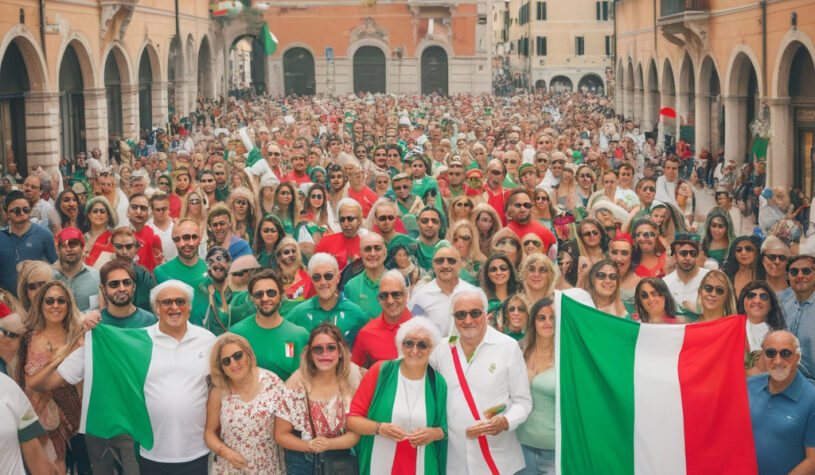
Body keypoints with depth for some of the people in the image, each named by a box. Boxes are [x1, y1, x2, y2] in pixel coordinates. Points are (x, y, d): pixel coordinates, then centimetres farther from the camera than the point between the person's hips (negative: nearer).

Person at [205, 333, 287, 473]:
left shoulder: (272, 382, -8)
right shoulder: (219, 393, -5)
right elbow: (210, 432, 5)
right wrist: (225, 451, -12)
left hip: (268, 468, 0)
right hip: (229, 469, 1)